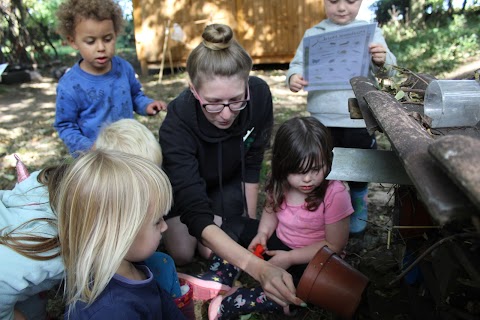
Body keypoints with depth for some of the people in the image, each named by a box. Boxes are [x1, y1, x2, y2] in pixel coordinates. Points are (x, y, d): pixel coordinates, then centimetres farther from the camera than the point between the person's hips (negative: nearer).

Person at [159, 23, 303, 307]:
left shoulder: (259, 95, -33)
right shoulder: (177, 124, -42)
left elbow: (252, 164, -16)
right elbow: (197, 213, -47)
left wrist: (251, 219, -7)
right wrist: (258, 267, -59)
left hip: (229, 179, 2)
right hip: (183, 182, -1)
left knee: (221, 249, -9)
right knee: (182, 254, -9)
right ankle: (173, 224, 23)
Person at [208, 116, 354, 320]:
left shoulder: (335, 194, -26)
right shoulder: (280, 184, -12)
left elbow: (335, 246, -21)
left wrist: (289, 258, -24)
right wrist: (263, 233, -13)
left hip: (311, 260, -5)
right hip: (277, 243, 6)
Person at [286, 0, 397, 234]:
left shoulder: (370, 32, 3)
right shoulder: (313, 34, 6)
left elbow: (387, 70, -1)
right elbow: (299, 64, 6)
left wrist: (382, 61, -25)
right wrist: (294, 76, -17)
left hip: (359, 119, 0)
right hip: (322, 119, 1)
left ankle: (359, 207, 38)